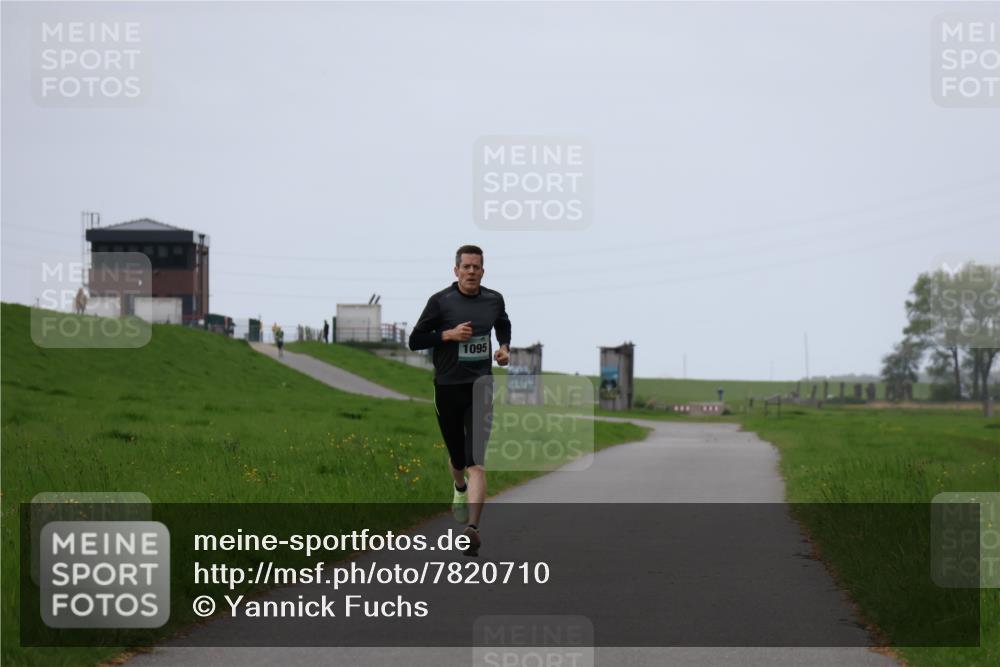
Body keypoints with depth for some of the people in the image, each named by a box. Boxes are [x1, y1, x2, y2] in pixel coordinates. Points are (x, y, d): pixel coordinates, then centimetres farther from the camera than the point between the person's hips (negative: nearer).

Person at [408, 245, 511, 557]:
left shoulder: (494, 300, 6)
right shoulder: (440, 301, -4)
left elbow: (503, 326, 27)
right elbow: (415, 340, -2)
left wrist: (505, 348, 8)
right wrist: (448, 334, -15)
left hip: (481, 387, 0)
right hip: (448, 387, 0)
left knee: (476, 462, -14)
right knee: (457, 457, 15)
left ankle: (472, 528, -22)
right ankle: (460, 488, 51)